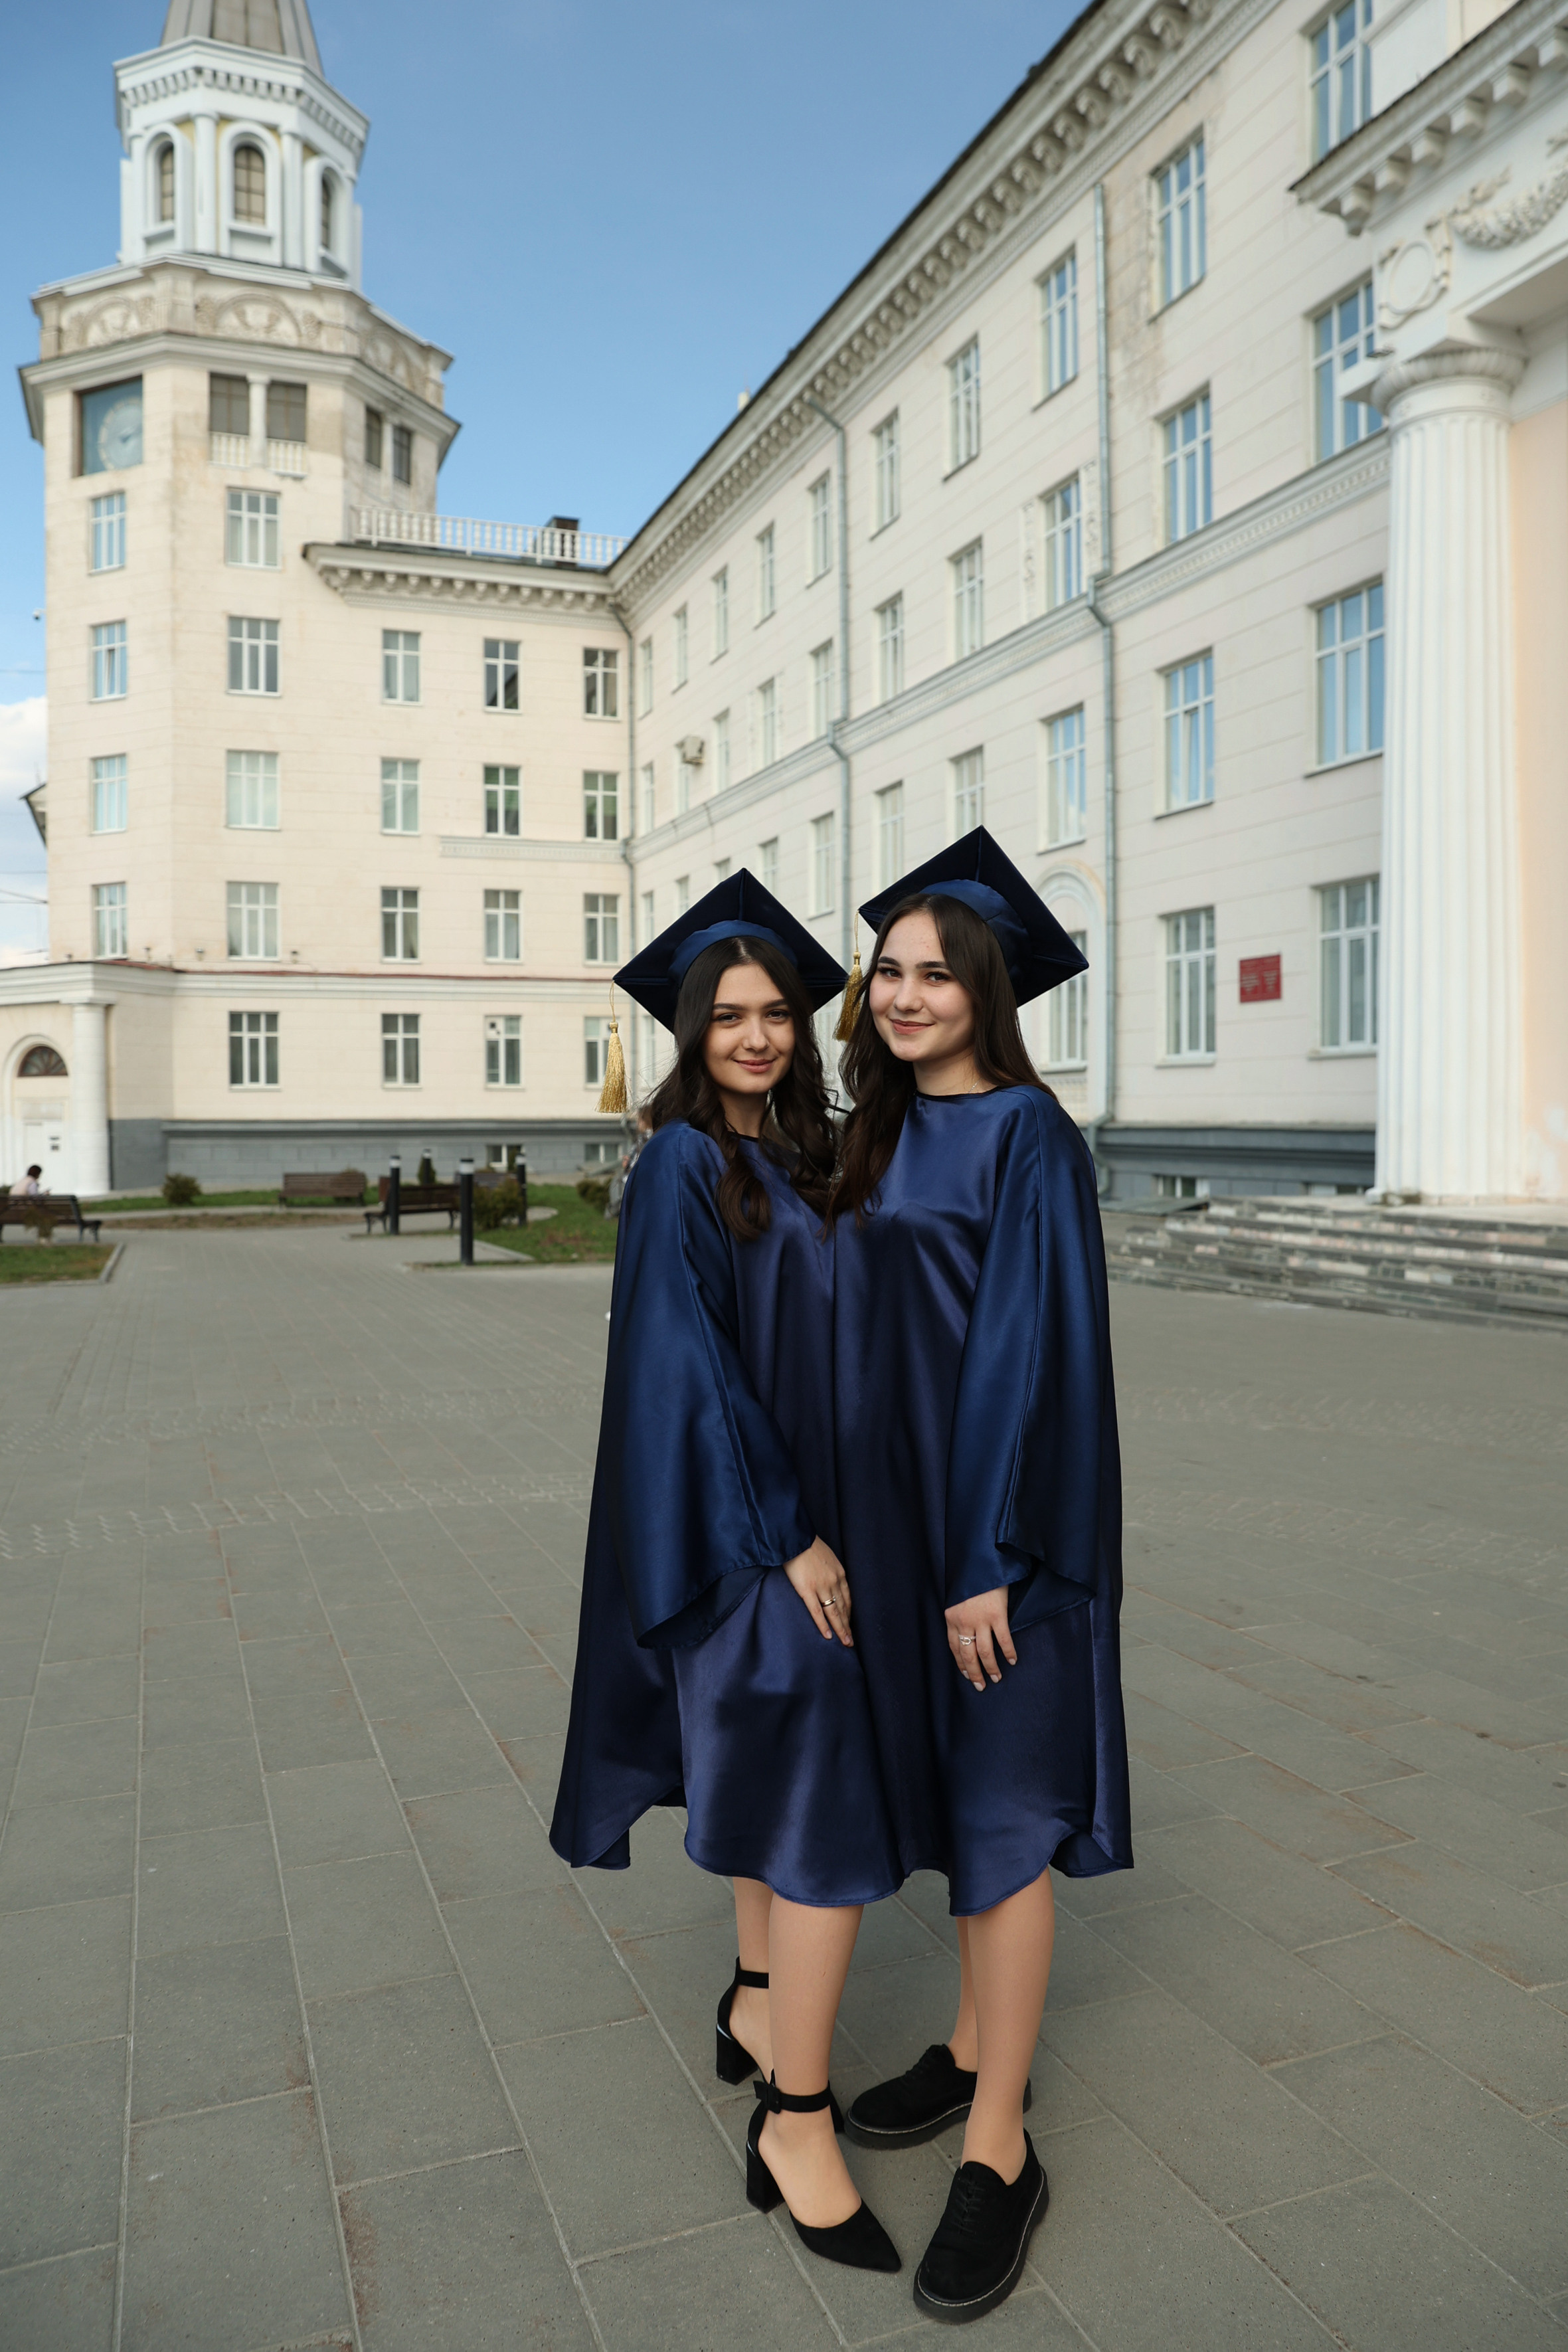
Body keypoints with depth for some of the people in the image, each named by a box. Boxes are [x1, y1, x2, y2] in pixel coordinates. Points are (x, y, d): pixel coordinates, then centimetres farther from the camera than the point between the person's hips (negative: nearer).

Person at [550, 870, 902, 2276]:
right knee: (833, 1818, -7)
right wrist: (787, 1538, -20)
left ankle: (761, 2005, 39)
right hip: (745, 1528, -8)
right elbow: (686, 1365, -19)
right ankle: (796, 2121, 7)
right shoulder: (682, 1168, -13)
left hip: (808, 1511, 8)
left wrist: (826, 1519, 11)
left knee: (780, 1779, 20)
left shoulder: (798, 1161, 10)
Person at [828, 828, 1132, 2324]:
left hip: (993, 1513, -8)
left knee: (998, 1809, 1)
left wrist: (992, 1555, -21)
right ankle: (975, 2052, 35)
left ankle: (999, 2157, 14)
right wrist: (860, 1525, 13)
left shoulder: (1026, 1135, -14)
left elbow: (1037, 1345, -19)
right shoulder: (889, 1137, 10)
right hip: (900, 1506, 8)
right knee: (951, 1789, 18)